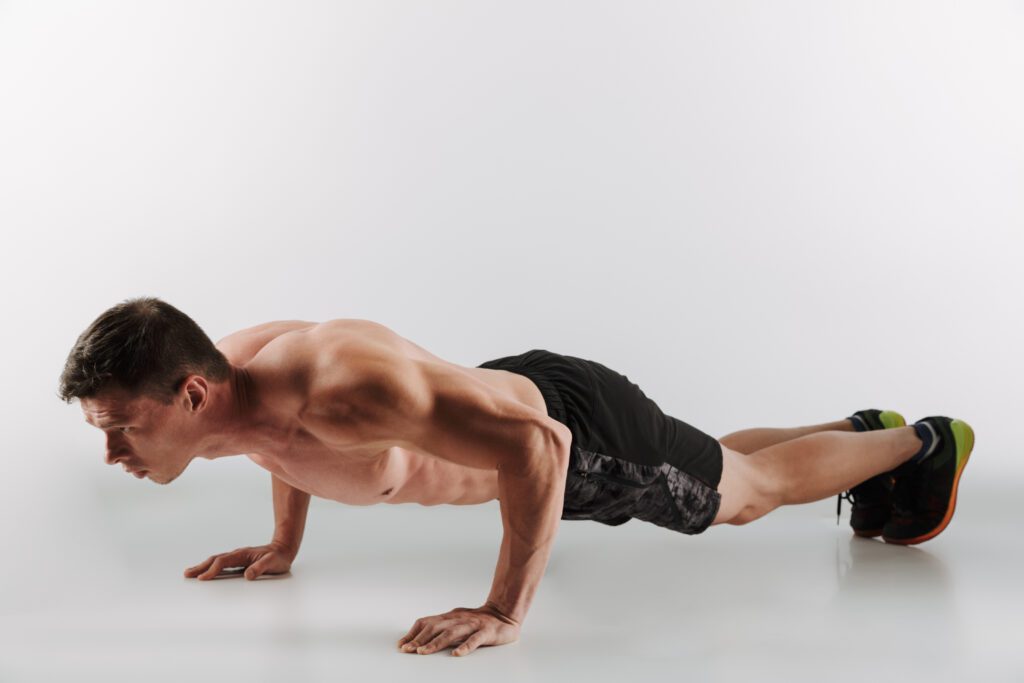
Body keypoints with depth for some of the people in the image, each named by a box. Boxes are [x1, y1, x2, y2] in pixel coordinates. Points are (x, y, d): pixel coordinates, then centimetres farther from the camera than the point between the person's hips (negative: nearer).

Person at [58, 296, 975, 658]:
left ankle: (924, 442, 45)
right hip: (513, 396, 8)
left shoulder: (340, 382, -44)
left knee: (754, 487, 19)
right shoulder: (231, 369, -17)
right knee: (733, 496, 32)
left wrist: (505, 612, -41)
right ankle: (864, 432, 58)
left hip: (578, 429, -8)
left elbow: (537, 441, -43)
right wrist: (285, 543, 9)